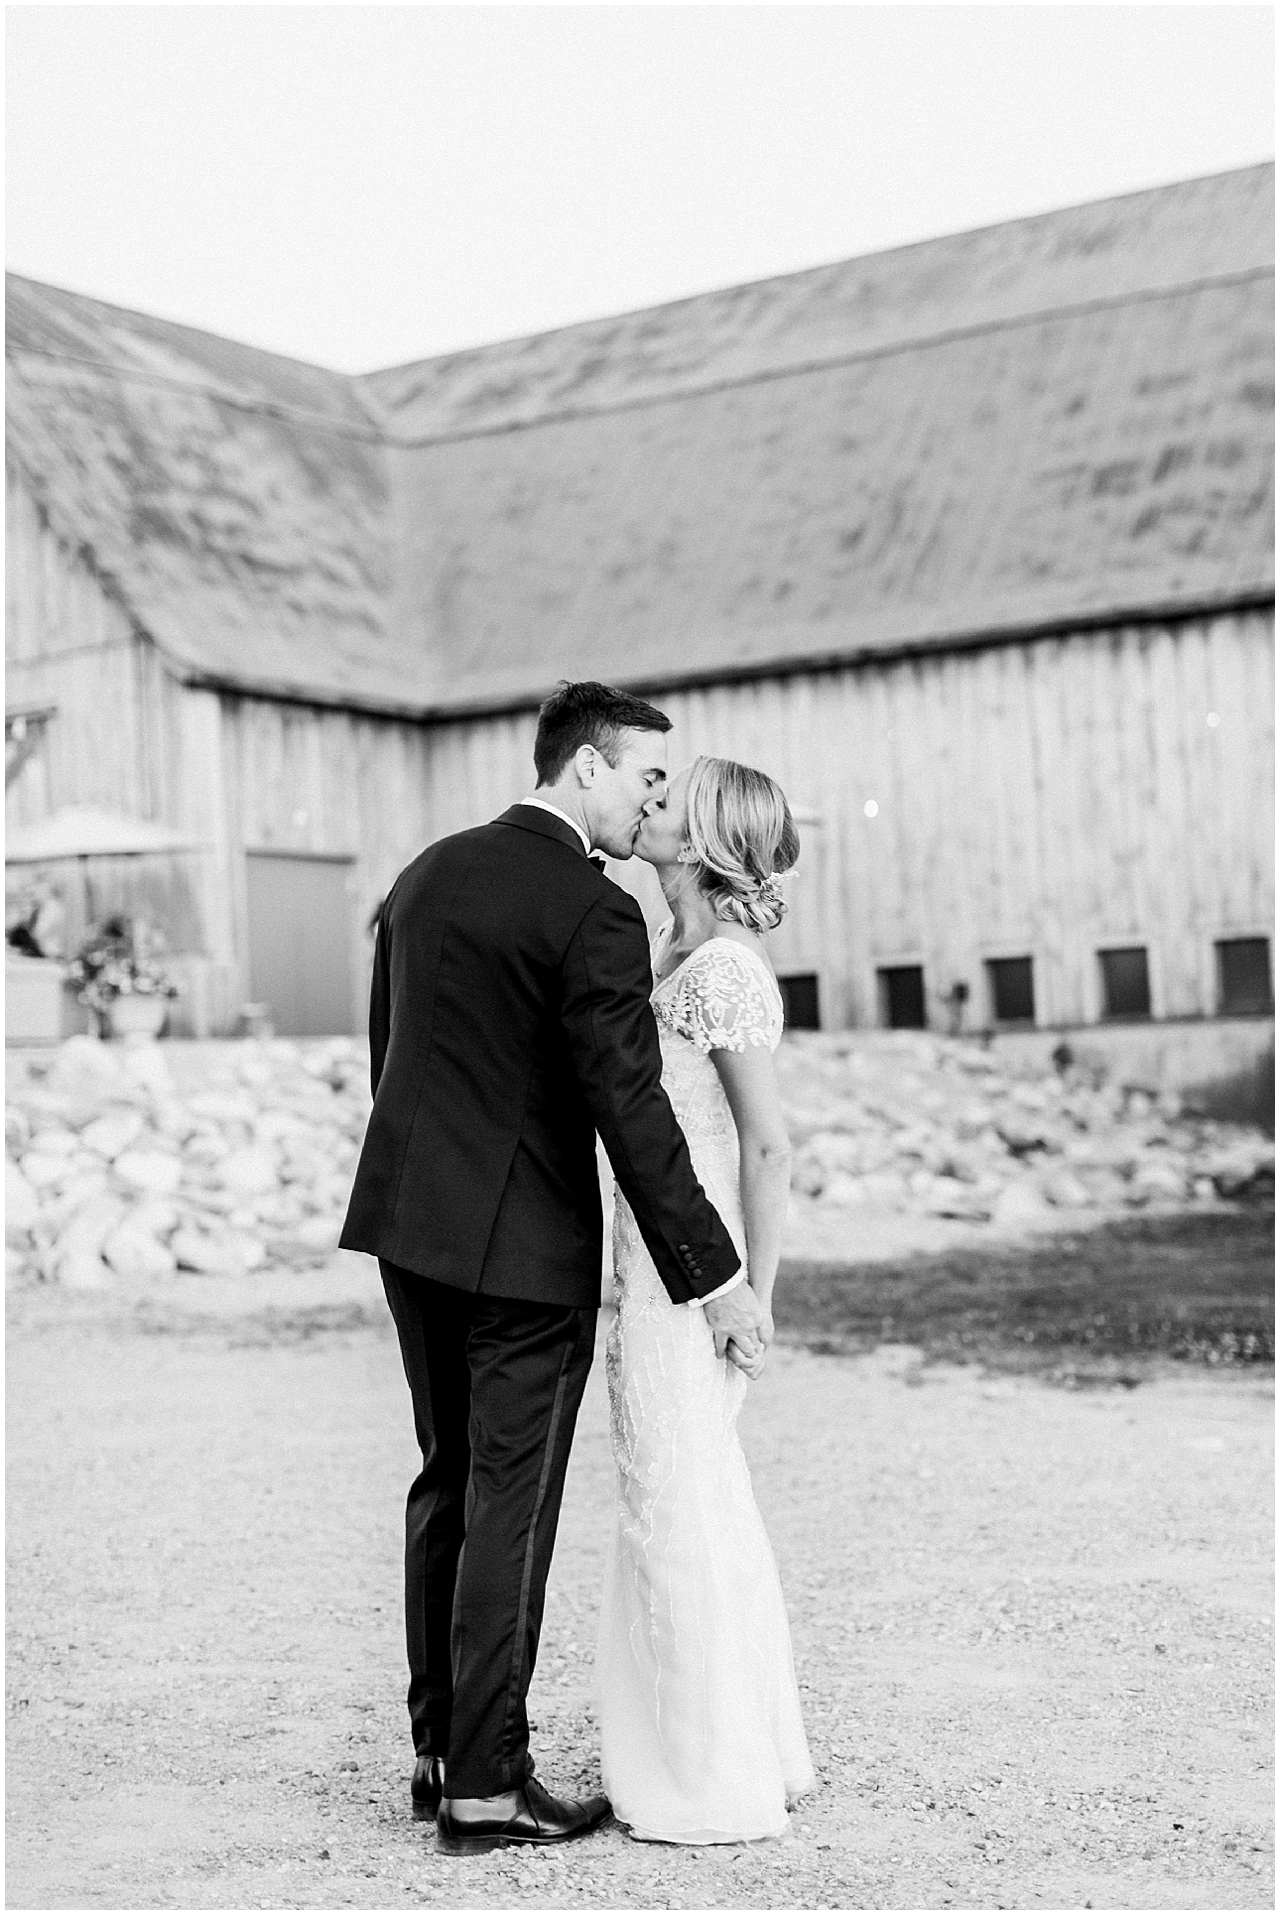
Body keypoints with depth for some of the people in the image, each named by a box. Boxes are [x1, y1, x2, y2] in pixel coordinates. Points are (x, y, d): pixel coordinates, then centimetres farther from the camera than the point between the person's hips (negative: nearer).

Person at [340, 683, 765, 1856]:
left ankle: (439, 1748, 27)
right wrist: (709, 1275, -11)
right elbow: (632, 1113, -18)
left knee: (448, 1486, 18)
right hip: (524, 1243, -8)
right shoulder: (595, 915, -16)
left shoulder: (427, 874, 9)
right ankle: (486, 1786, 9)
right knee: (511, 1508, 1)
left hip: (411, 1227, 8)